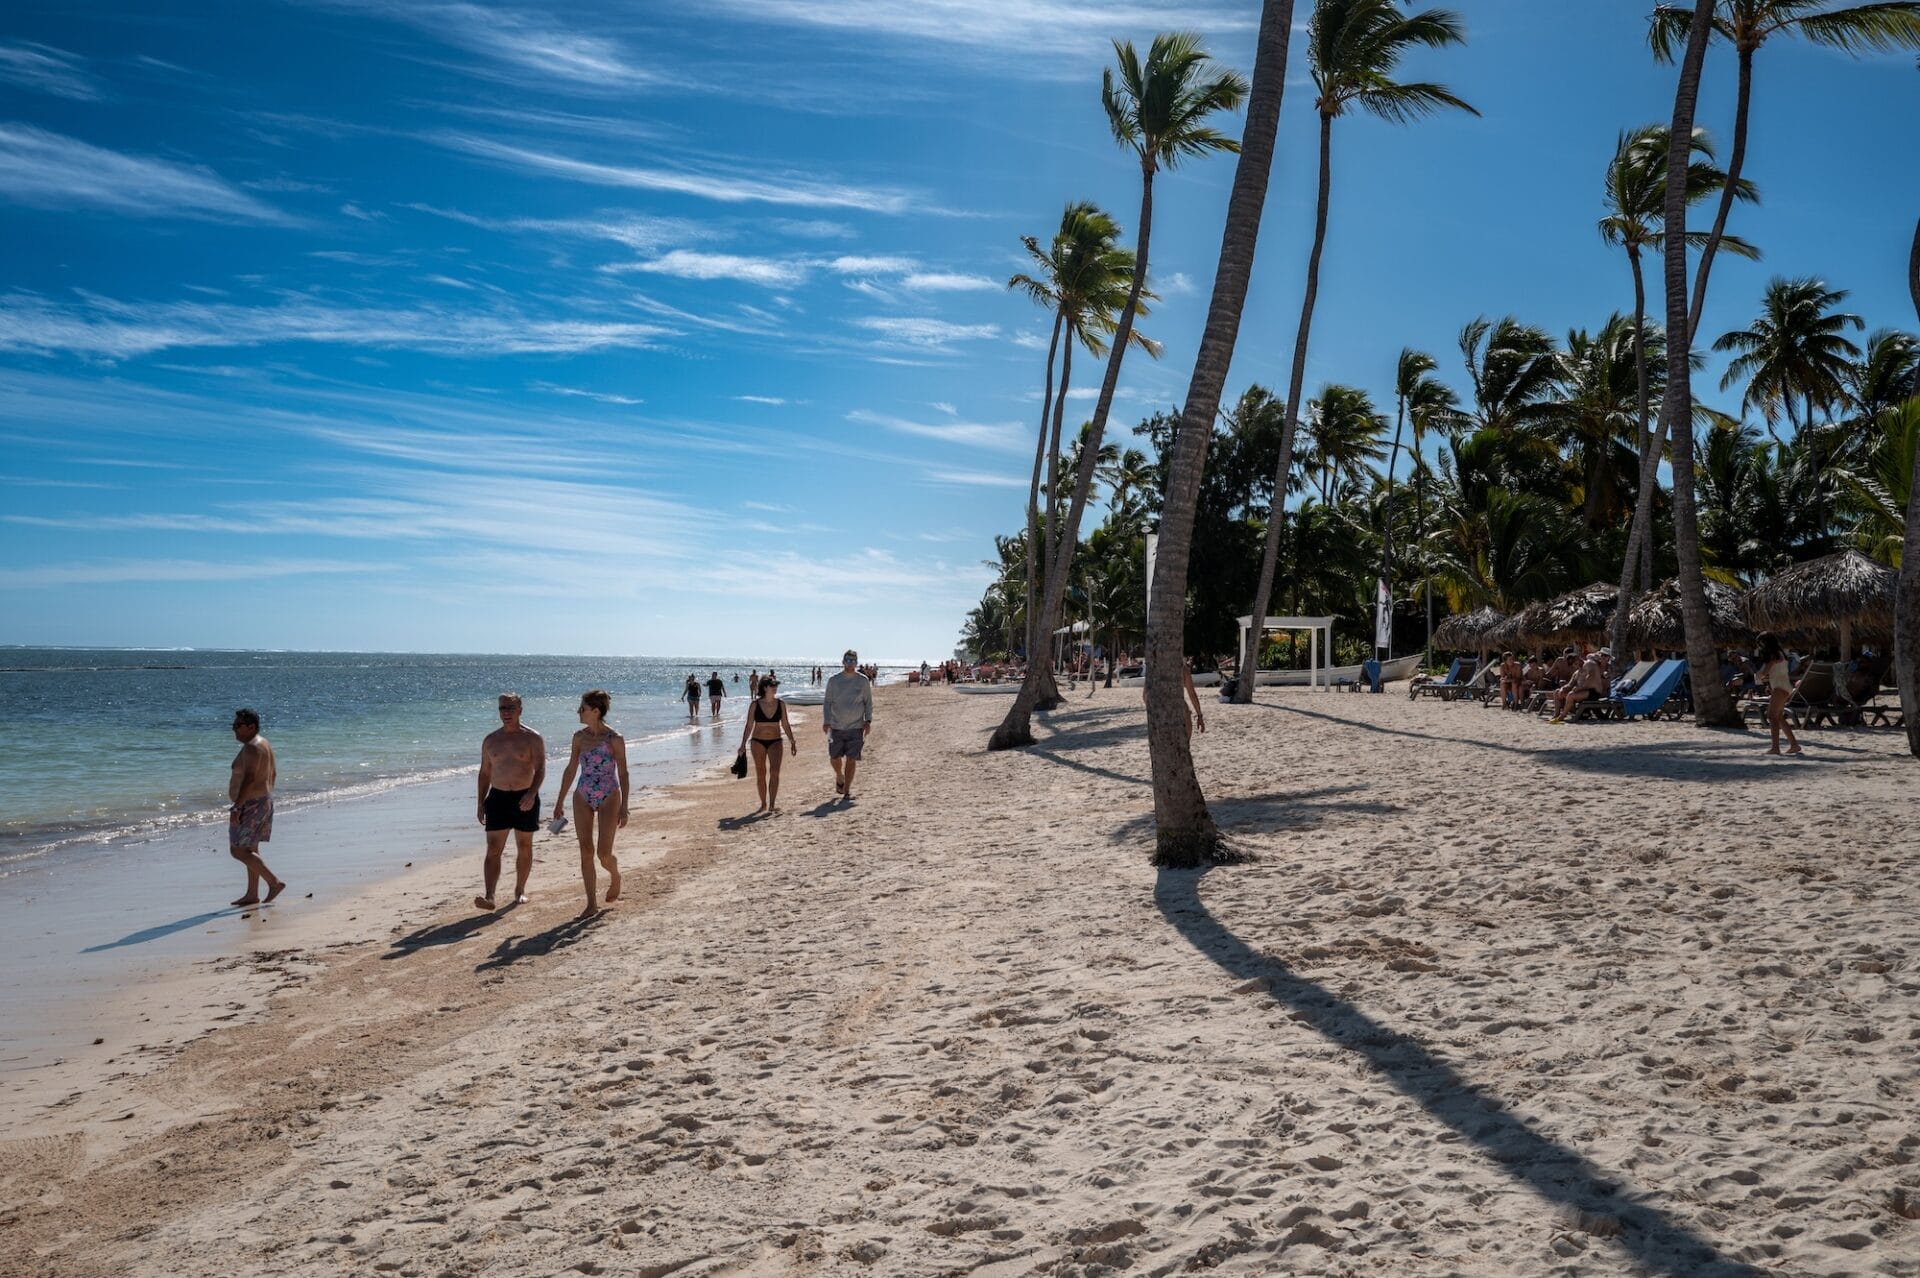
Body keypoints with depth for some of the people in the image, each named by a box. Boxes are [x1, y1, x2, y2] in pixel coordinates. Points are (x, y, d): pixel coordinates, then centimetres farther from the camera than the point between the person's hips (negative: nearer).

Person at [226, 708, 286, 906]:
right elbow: (273, 774, 21)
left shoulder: (252, 748, -19)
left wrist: (236, 807, -27)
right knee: (249, 850, 14)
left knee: (238, 851, -8)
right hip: (264, 801, 11)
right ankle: (252, 895, 17)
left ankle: (275, 882, -9)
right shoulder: (263, 744, 14)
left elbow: (250, 780, -27)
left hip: (250, 805, -11)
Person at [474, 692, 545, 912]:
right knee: (493, 850, -8)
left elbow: (540, 770, -10)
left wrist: (532, 794, -26)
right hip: (498, 797, 2)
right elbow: (484, 773, 13)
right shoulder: (490, 740, 7)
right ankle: (489, 896, -15)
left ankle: (520, 891, 23)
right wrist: (481, 803, 9)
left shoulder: (532, 738, -3)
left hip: (525, 798, -2)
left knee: (524, 848, 9)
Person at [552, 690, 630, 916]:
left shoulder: (614, 739, -11)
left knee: (603, 853, -8)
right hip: (583, 798, 5)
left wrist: (624, 808, -11)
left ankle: (615, 876, 26)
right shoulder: (579, 737, 3)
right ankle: (592, 903, 10)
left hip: (609, 798, -5)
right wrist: (559, 802, 12)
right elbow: (571, 770, 11)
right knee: (586, 852, 3)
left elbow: (623, 774, -8)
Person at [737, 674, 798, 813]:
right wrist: (743, 744, -5)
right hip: (758, 742, 0)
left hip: (775, 742, 0)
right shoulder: (755, 705, -6)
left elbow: (785, 725, 6)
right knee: (760, 774, 6)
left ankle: (772, 805, -16)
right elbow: (749, 726, -2)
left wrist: (792, 742, 4)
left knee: (774, 771, -16)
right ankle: (763, 804, 19)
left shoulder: (780, 704, -1)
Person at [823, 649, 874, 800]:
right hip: (836, 726, 1)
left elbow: (868, 702, 8)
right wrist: (826, 721, -8)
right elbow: (827, 702, 3)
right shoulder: (834, 681, 1)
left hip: (856, 727, -1)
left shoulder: (863, 681, 2)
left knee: (851, 759, -4)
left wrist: (868, 720, -2)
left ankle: (847, 791, 3)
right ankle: (840, 778, 36)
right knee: (834, 758, 5)